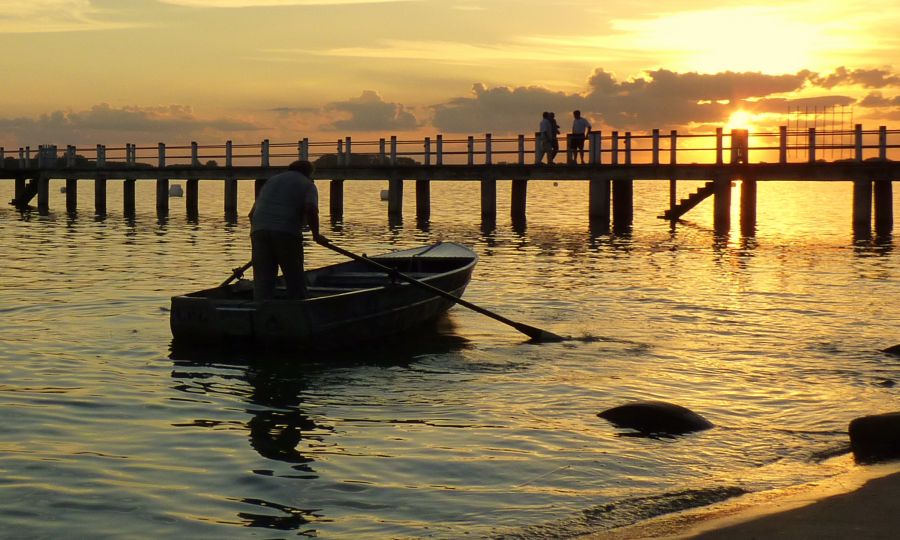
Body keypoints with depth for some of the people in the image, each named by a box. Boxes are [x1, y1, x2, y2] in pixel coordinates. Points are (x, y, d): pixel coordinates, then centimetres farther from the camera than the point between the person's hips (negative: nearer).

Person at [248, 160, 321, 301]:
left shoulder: (271, 180, 28)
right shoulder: (307, 184, 12)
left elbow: (252, 213, 24)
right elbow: (311, 210, -8)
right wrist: (316, 234, 3)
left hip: (258, 231, 4)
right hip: (287, 233, -4)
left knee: (262, 279, 3)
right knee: (295, 279, 7)